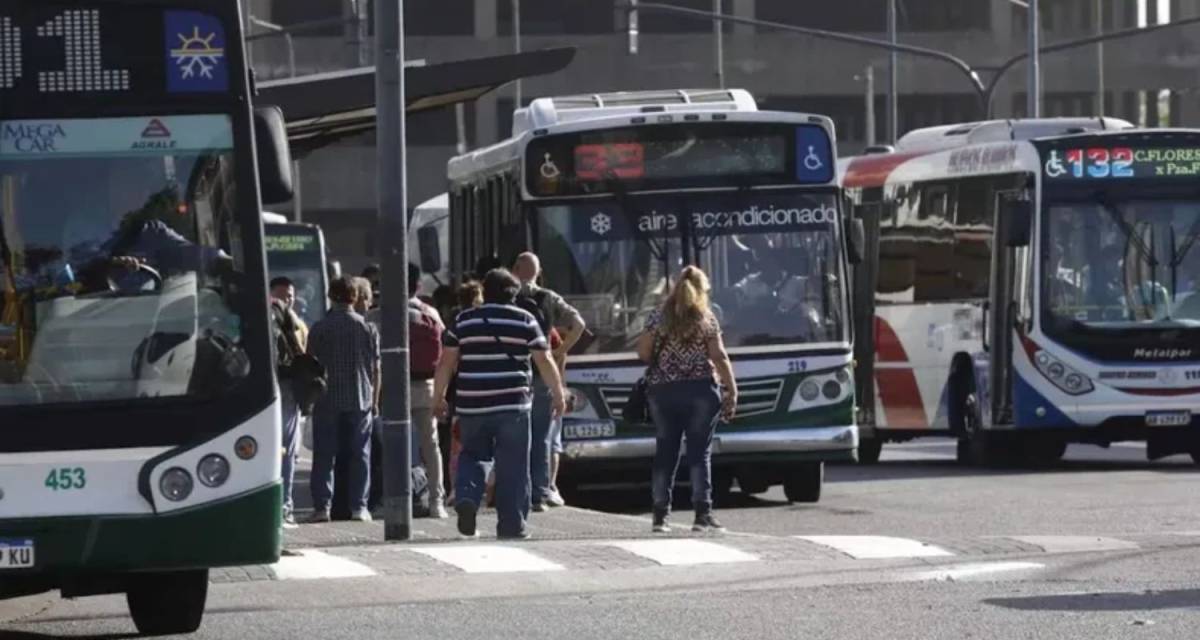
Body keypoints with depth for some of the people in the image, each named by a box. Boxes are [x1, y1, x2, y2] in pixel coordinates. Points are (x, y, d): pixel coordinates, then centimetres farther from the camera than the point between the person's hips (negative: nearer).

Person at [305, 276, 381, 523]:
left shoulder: (319, 329, -3)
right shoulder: (367, 328, 1)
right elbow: (376, 368, 3)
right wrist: (375, 400, 11)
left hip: (327, 401, -1)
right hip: (360, 400, 1)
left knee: (324, 455, 3)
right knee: (360, 454, 6)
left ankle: (321, 507, -3)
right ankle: (358, 507, 2)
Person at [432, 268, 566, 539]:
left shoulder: (464, 321, 7)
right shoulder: (525, 321, 3)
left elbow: (447, 362, 6)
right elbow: (544, 361, 2)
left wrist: (438, 398, 13)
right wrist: (558, 395, 11)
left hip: (472, 405, 2)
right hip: (512, 404, -2)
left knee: (472, 455, 17)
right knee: (512, 466, 4)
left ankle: (466, 498, -9)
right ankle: (511, 523, 3)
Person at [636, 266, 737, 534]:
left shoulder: (658, 317, 4)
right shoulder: (706, 318, 0)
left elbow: (643, 351, 2)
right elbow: (719, 357, -5)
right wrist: (731, 390, -2)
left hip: (663, 391, 2)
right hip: (700, 391, -2)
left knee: (665, 453, 6)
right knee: (700, 453, 0)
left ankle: (660, 516, 5)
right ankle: (702, 514, -5)